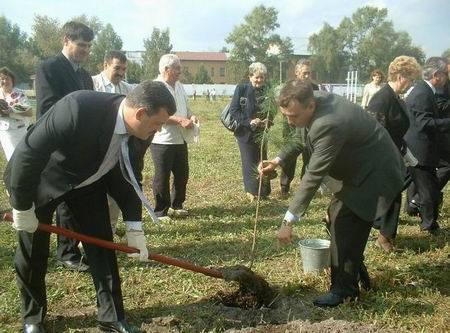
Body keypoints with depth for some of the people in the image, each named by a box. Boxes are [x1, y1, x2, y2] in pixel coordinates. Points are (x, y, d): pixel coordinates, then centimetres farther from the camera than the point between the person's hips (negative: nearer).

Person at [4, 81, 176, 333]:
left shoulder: (140, 131, -18)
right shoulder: (79, 109, -39)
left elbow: (129, 177, -5)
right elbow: (28, 152, -32)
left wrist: (134, 228, -5)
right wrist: (22, 206, -23)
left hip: (88, 182, 5)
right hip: (41, 179, -5)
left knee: (103, 246, 3)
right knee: (33, 252, 6)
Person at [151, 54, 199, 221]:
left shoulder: (179, 86, 12)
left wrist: (191, 116, 0)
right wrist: (180, 120, -25)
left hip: (180, 139, 8)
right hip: (162, 140, -8)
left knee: (182, 174, 16)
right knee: (162, 177, 3)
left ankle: (176, 205, 33)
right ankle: (160, 212, 15)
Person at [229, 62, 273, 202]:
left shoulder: (267, 91, 0)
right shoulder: (241, 89, -10)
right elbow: (233, 110, -11)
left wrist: (268, 120, -12)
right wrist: (249, 121, -21)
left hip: (261, 133, 3)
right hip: (245, 132, -3)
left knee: (262, 161, 9)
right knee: (250, 162, 3)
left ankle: (263, 191, 20)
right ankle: (252, 190, 16)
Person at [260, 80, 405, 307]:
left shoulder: (329, 125, -37)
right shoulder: (317, 98, -10)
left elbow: (314, 176, -36)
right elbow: (305, 137, 9)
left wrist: (289, 221, -34)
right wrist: (278, 160, -4)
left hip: (374, 173, -10)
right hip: (356, 167, 10)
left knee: (347, 227, -10)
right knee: (337, 215, 16)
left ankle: (344, 289, 5)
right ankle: (354, 270, 32)